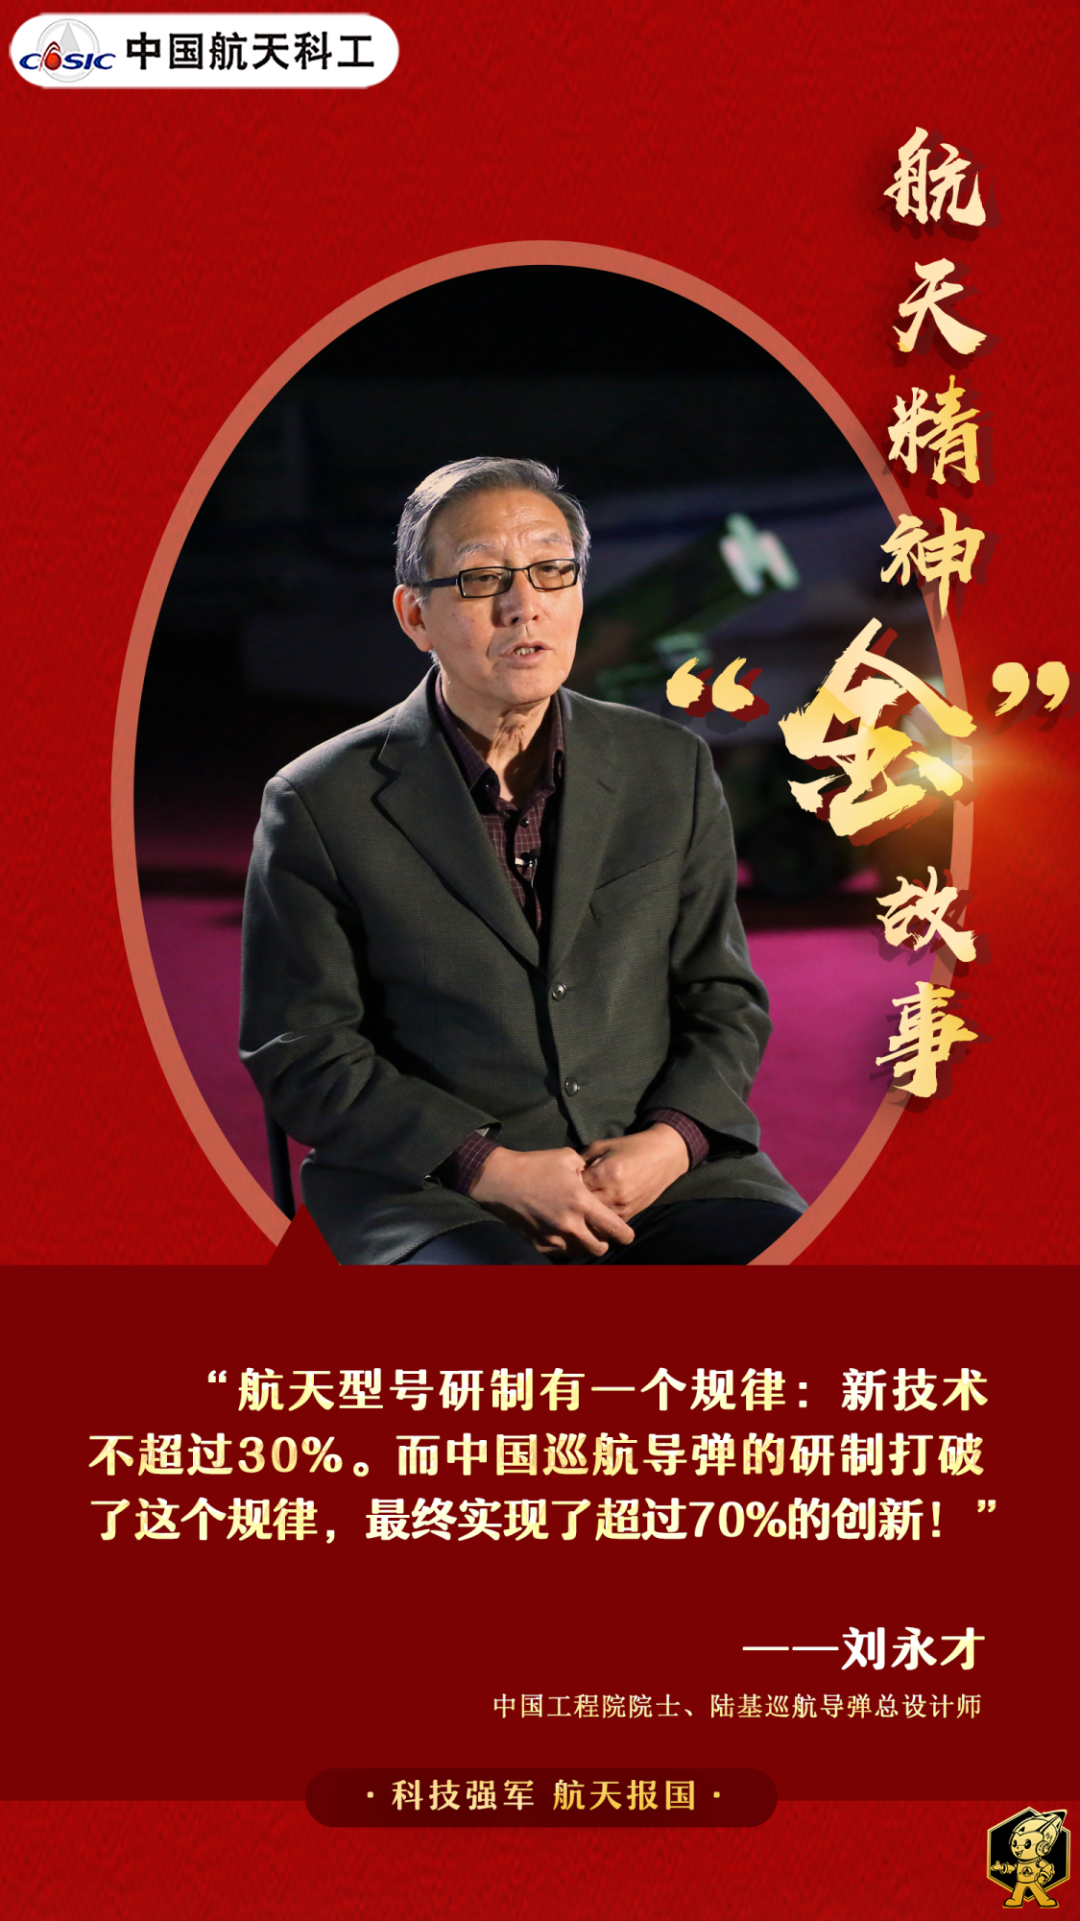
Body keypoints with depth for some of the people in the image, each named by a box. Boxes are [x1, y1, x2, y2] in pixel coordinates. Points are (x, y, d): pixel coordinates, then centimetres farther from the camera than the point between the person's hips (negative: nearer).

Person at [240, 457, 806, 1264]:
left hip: (664, 1167, 4)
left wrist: (671, 1141, -6)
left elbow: (724, 998, 14)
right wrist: (490, 1165, -12)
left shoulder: (671, 768, 11)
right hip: (431, 1184, -4)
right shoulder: (321, 804, 1)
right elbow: (300, 1053, 0)